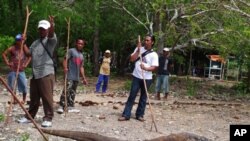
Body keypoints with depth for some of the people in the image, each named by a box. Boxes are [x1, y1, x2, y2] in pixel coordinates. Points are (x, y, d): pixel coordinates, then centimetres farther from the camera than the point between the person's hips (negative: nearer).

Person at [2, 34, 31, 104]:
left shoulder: (25, 48, 1)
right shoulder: (12, 48, -6)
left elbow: (29, 57, 8)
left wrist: (26, 64, -2)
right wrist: (7, 63, -10)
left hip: (21, 70, 1)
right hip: (12, 70, -1)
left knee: (23, 85, -5)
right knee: (12, 85, 4)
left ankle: (24, 99, 12)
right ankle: (14, 99, 20)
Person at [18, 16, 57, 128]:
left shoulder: (50, 40, -1)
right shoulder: (35, 42, 21)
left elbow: (51, 35, -23)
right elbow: (28, 53, 19)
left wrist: (52, 25, -44)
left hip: (46, 73, -7)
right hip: (35, 74, 7)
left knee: (47, 97, -6)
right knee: (33, 98, 16)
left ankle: (48, 118, 1)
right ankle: (29, 116, 26)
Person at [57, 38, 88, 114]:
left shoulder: (81, 55, 21)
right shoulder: (71, 51, 1)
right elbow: (65, 60, -10)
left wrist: (84, 78, 19)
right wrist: (65, 68, -28)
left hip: (76, 77, 7)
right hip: (70, 76, -7)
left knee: (73, 92, 9)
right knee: (67, 90, -15)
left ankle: (70, 107, 14)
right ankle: (61, 106, -12)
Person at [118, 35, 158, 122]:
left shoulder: (154, 54, -2)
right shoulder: (139, 49, 7)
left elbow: (154, 67, -10)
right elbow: (132, 59, -2)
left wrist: (145, 68, -28)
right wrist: (138, 50, -11)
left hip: (147, 78, -1)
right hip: (136, 77, 1)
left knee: (143, 97, 7)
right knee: (132, 96, 1)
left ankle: (139, 115, 18)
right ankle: (126, 115, 2)